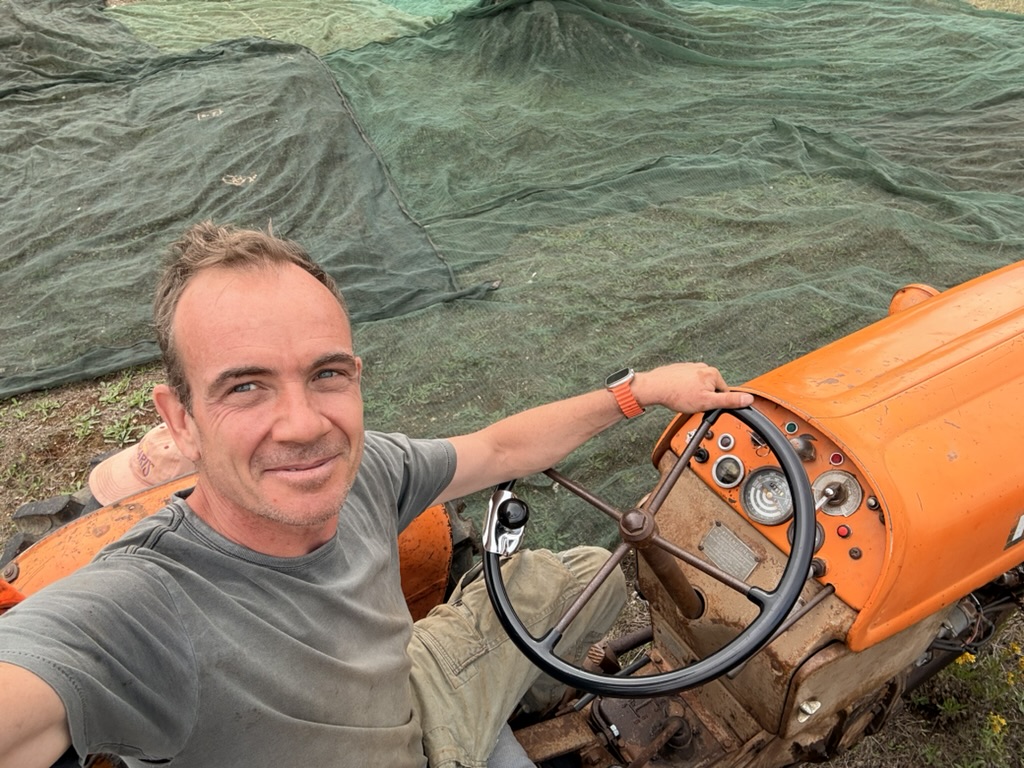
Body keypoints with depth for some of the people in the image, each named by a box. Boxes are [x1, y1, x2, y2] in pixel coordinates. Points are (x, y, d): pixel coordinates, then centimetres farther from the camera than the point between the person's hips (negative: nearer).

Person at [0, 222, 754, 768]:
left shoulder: (362, 470, -21)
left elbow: (500, 448, -6)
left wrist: (640, 389, -5)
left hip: (405, 698, 5)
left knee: (592, 573, 13)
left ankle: (526, 691, 41)